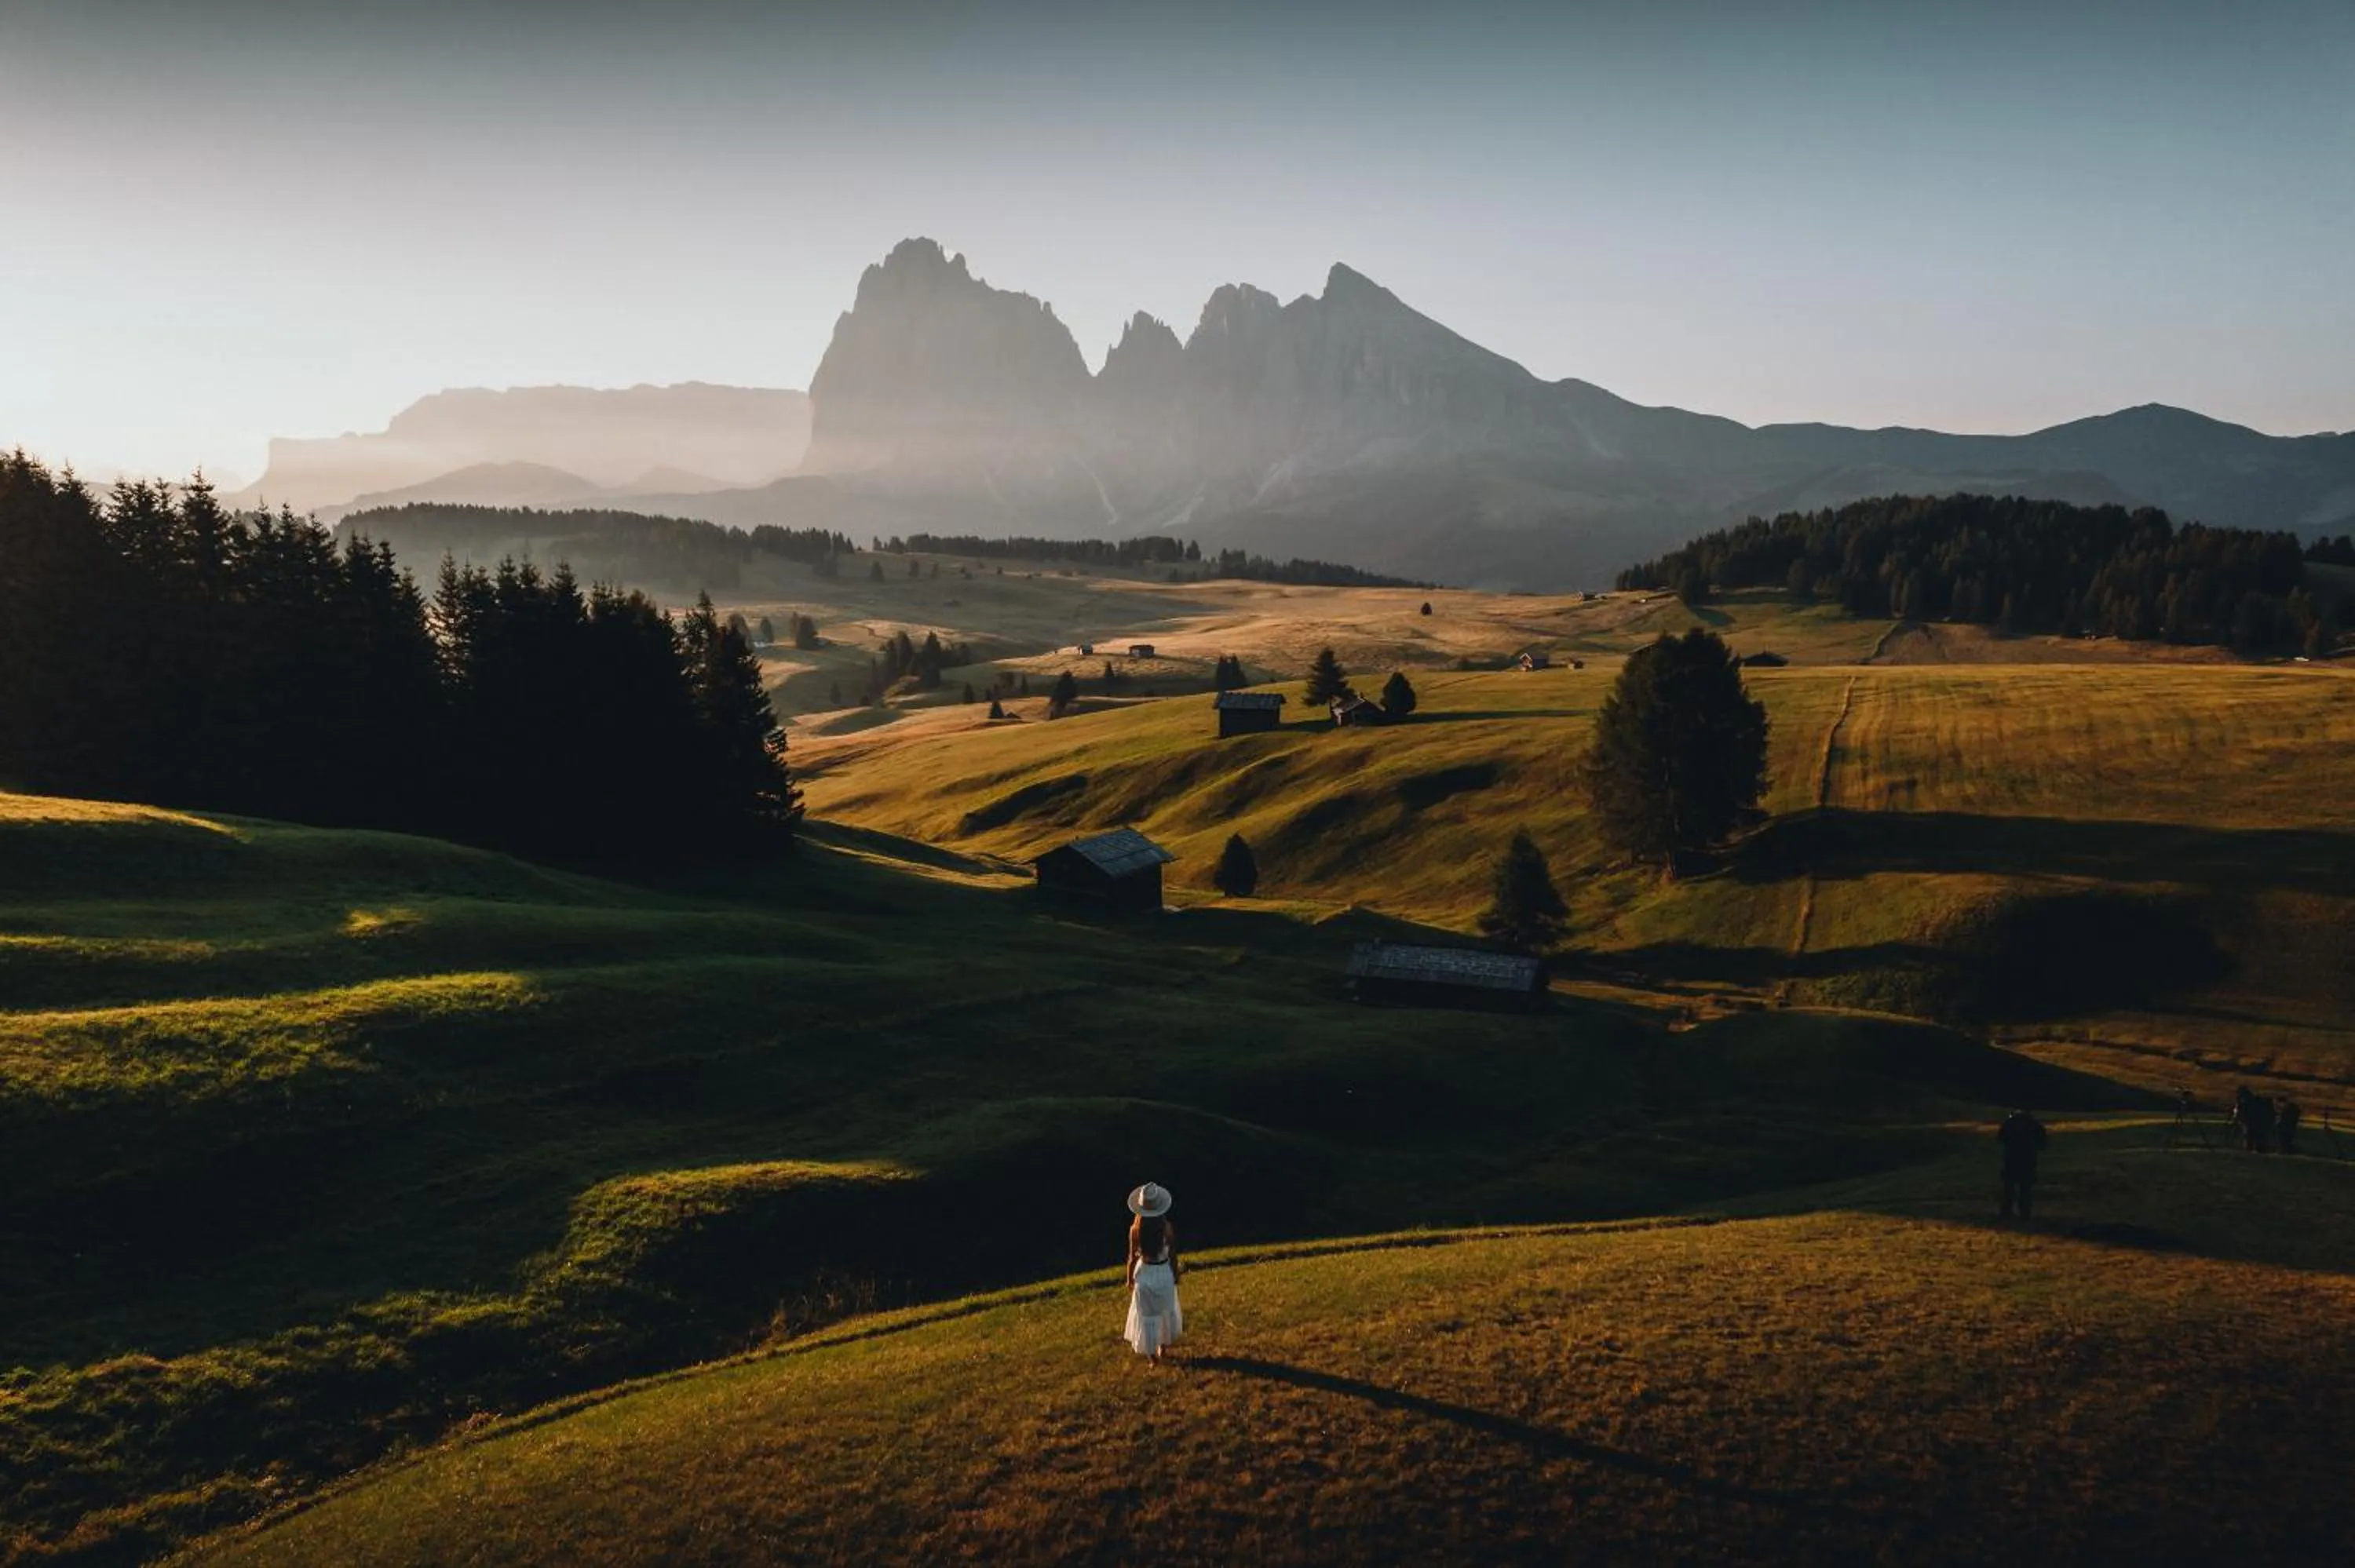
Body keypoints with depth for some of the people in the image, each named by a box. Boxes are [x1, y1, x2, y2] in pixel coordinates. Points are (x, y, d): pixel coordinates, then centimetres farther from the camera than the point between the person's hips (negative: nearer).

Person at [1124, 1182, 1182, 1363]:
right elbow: (1173, 1256, -9)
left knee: (1147, 1315, 17)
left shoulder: (1135, 1229, -21)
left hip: (1144, 1273, -1)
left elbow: (1133, 1258, -11)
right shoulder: (1166, 1227, -20)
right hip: (1164, 1273, 1)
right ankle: (1164, 1347, 44)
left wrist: (1130, 1279, 6)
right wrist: (1176, 1277, 8)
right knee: (1166, 1311, 25)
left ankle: (1153, 1356, 28)